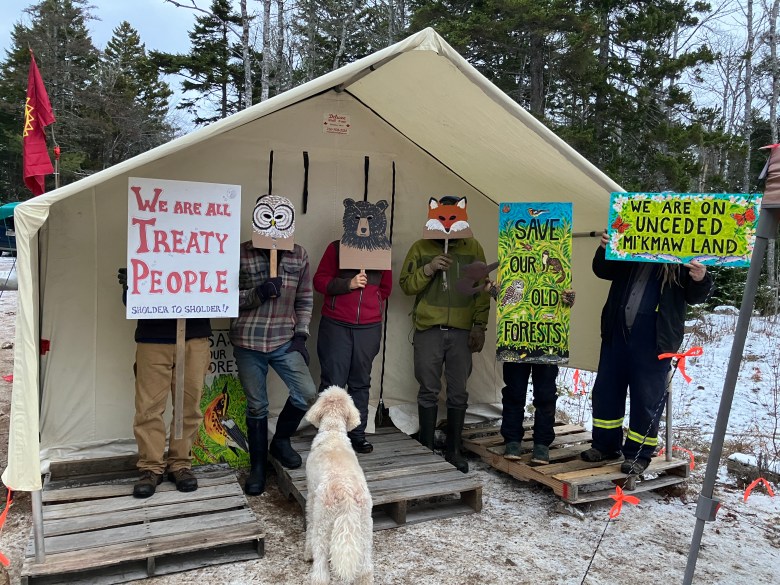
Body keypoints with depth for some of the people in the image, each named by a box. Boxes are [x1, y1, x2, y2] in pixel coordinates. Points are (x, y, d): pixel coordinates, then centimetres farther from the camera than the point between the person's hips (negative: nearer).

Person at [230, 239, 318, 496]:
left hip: (285, 341, 2)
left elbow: (305, 299, 9)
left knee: (307, 393, -10)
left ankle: (281, 440, 20)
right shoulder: (241, 254, -3)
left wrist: (301, 334, 0)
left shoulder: (299, 255, 4)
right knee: (256, 406, 6)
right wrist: (257, 294, -19)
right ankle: (258, 466, 26)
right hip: (248, 342, -2)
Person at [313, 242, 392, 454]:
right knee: (333, 382, -1)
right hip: (336, 325, -2)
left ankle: (357, 434, 16)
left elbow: (386, 287, 22)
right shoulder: (336, 247, 3)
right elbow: (319, 281, -3)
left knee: (361, 383, 8)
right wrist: (348, 284, -15)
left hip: (369, 327, 3)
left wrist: (373, 306, 13)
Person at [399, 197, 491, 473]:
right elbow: (405, 285, 2)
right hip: (428, 330, -1)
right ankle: (426, 449, 15)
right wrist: (428, 269, -14)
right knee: (429, 391, 3)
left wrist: (480, 326, 1)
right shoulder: (420, 248, 7)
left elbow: (482, 290, 7)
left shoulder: (473, 248, 8)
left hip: (461, 331, 1)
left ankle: (454, 450, 17)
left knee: (458, 393, 4)